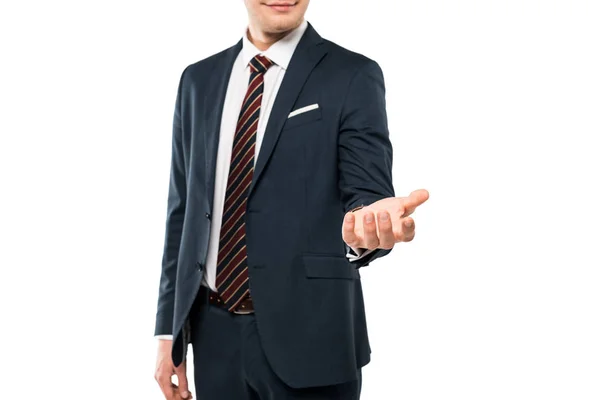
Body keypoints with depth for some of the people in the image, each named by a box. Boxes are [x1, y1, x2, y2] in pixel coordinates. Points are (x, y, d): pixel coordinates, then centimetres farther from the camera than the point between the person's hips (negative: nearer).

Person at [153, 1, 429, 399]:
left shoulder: (352, 76, -5)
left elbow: (366, 189, -14)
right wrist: (169, 329, 8)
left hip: (307, 336, -4)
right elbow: (183, 209, 10)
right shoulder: (199, 80, 8)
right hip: (215, 334, 4)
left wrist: (368, 222, -38)